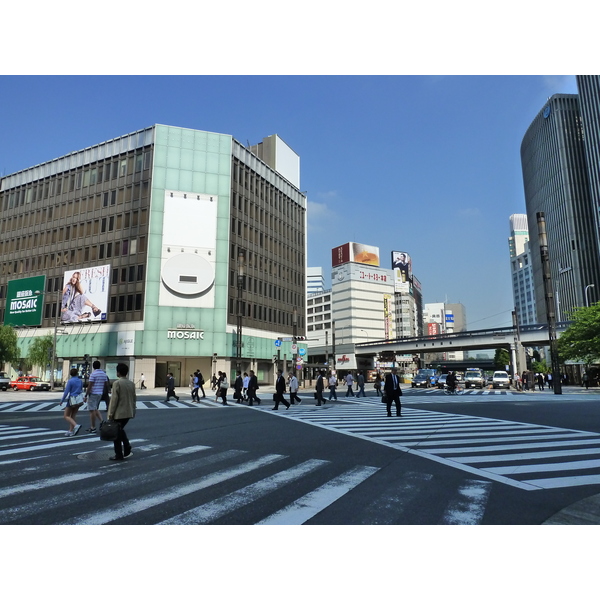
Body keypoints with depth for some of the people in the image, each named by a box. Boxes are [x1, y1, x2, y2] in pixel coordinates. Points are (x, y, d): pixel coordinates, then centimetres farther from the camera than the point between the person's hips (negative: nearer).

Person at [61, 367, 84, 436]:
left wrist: (62, 400, -3)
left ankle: (76, 426, -20)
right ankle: (70, 431, 9)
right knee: (73, 416, 11)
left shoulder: (70, 381, -10)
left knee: (66, 416, 0)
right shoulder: (80, 381, 6)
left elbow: (66, 392, -12)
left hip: (72, 400, -6)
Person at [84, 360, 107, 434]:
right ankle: (101, 421, 2)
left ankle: (93, 428, 4)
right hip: (100, 394, 7)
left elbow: (90, 386, -14)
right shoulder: (104, 374, 8)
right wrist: (104, 394, 19)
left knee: (92, 410, 0)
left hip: (93, 394, -7)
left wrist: (86, 395, -9)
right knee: (96, 409, 20)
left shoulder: (93, 374, -12)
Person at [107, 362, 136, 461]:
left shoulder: (117, 383, -14)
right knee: (120, 430, 23)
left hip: (119, 413, -7)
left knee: (116, 433, 7)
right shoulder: (132, 383, 6)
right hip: (128, 412, 7)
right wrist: (133, 410, 19)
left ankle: (119, 455, 13)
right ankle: (127, 450, 17)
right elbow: (133, 398, 11)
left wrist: (111, 413, -10)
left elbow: (114, 399, -15)